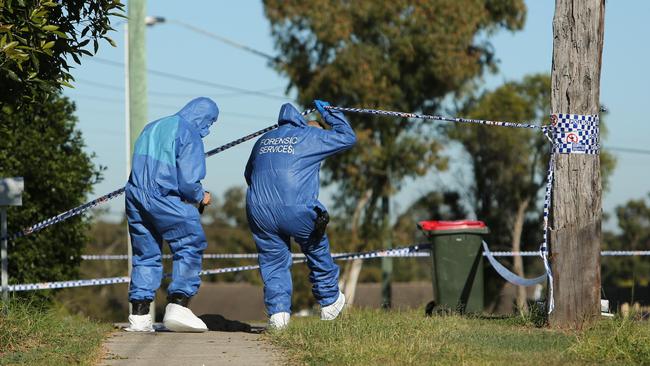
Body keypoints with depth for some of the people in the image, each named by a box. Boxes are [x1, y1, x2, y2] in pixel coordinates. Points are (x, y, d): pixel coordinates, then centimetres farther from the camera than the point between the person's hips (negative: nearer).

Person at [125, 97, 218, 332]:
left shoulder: (152, 128, 18)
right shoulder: (189, 134, -5)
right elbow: (188, 181, -12)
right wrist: (200, 197, 8)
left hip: (135, 196, 7)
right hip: (165, 200, -7)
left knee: (145, 255, 14)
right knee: (190, 246, 4)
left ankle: (139, 315, 11)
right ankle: (178, 305, -7)